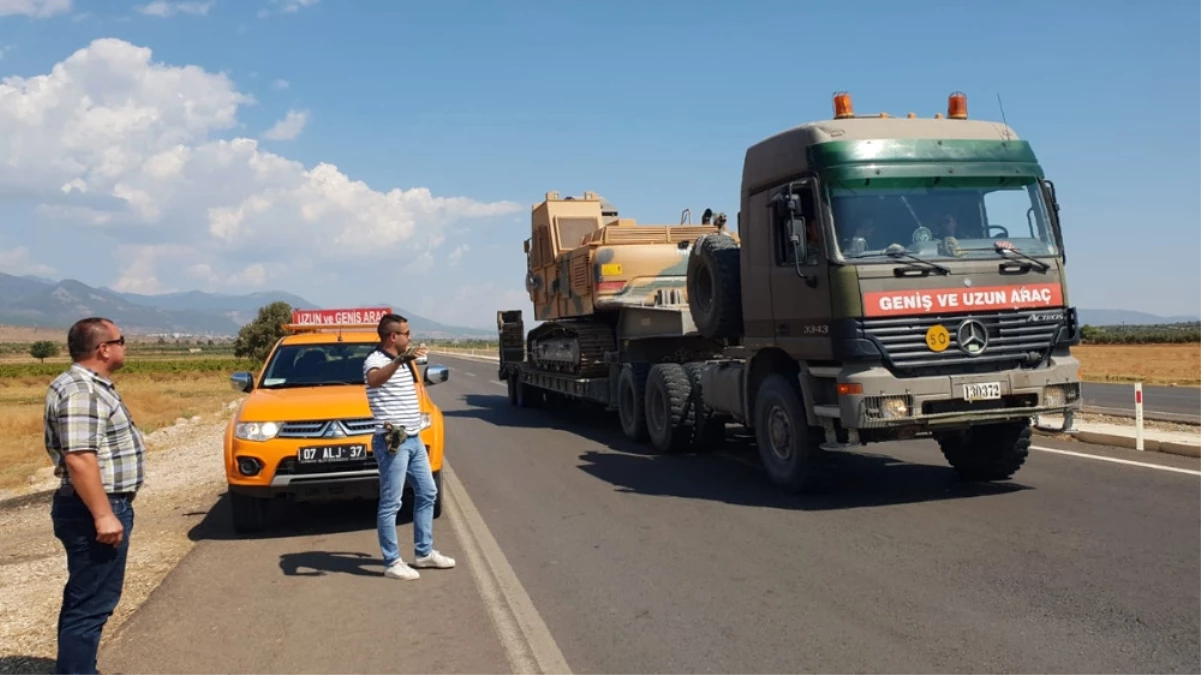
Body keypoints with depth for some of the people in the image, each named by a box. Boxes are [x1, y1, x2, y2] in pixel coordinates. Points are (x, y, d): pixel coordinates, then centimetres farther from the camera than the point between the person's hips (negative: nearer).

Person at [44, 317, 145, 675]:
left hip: (103, 506, 11)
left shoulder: (91, 385, 14)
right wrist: (103, 515, -26)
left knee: (83, 598, 18)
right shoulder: (80, 391, -20)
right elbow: (79, 458, -27)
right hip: (94, 511, -11)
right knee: (91, 603, -6)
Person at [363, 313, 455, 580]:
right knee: (390, 504, -3)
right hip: (393, 441, -10)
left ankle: (424, 552, 27)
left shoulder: (403, 361, 16)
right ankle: (392, 563, 4)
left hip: (414, 439, 10)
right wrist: (399, 360, -52)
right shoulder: (375, 360, -13)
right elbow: (374, 379, -42)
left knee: (427, 493, 16)